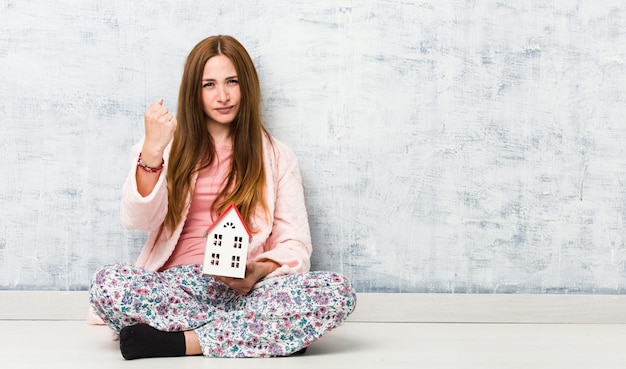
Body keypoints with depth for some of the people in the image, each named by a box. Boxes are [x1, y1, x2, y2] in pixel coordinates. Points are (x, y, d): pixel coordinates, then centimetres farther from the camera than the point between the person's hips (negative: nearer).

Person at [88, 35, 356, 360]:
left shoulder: (275, 156, 14)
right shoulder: (171, 146, 13)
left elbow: (295, 244, 7)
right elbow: (138, 220, -2)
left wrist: (259, 271, -15)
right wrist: (152, 151, -17)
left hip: (246, 290, 1)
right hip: (177, 286, 0)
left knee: (338, 292, -29)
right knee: (106, 284, -33)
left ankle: (178, 341, -27)